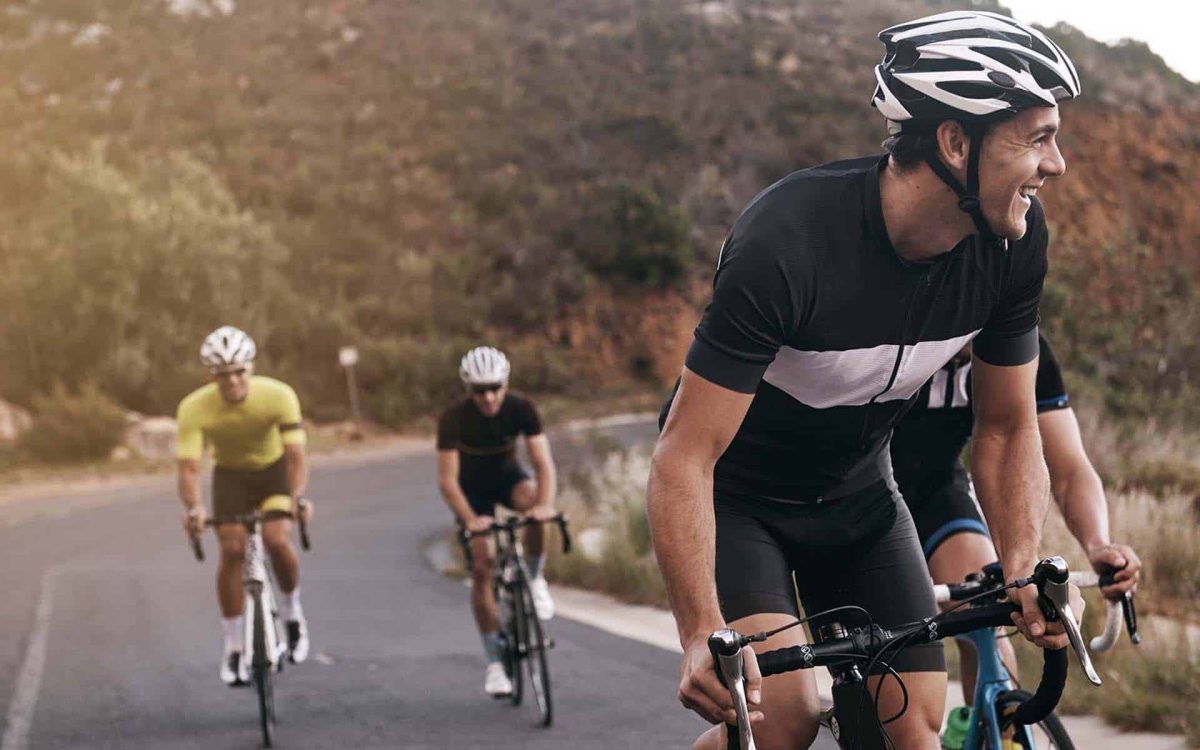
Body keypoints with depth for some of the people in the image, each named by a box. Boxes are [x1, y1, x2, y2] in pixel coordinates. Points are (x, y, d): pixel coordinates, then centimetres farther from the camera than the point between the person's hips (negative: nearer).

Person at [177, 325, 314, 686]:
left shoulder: (278, 396, -29)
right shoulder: (194, 408, -28)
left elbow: (295, 455, -33)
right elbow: (188, 466, -32)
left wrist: (297, 496, -51)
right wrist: (193, 508, -51)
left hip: (273, 468, -1)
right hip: (230, 476, 1)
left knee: (277, 539, -23)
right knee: (231, 551, -15)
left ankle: (292, 612, 5)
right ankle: (234, 649, -2)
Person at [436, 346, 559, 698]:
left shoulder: (521, 408, -25)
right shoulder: (453, 418, -30)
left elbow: (543, 461, -30)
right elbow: (447, 478, -31)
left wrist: (545, 503, -48)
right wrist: (470, 519, -45)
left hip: (508, 475, 1)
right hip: (472, 487, -1)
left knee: (532, 502, -35)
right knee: (481, 569, -11)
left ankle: (534, 579, -10)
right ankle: (494, 662, -2)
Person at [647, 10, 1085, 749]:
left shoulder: (1016, 236, -17)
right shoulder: (789, 240, -34)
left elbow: (1008, 427, -3)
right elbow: (686, 458, -33)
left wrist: (1024, 568, -19)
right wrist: (704, 634, -44)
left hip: (856, 492, 5)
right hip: (736, 493, -5)